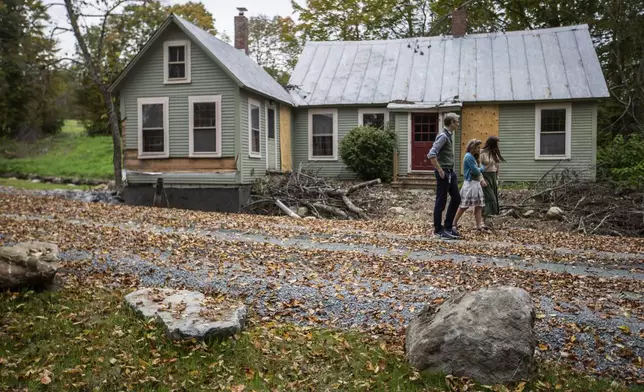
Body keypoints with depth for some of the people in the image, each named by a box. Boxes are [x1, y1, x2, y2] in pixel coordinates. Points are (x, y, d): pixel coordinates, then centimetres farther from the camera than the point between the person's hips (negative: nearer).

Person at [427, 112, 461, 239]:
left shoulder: (449, 135, 11)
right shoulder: (443, 136, -17)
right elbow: (431, 155, -26)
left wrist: (450, 170, 17)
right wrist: (440, 170, -21)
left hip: (450, 171, 9)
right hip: (444, 172, -9)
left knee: (456, 198, 13)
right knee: (441, 201, 0)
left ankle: (448, 226, 23)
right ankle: (438, 230, 11)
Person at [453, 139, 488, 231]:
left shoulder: (474, 157, 17)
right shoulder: (468, 156, -13)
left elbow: (478, 171, 14)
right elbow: (476, 171, -15)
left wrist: (482, 180, -2)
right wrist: (482, 168, 4)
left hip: (476, 184, 9)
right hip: (470, 184, -9)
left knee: (479, 205, 4)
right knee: (464, 205, -3)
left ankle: (479, 225, 5)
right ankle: (454, 223, 8)